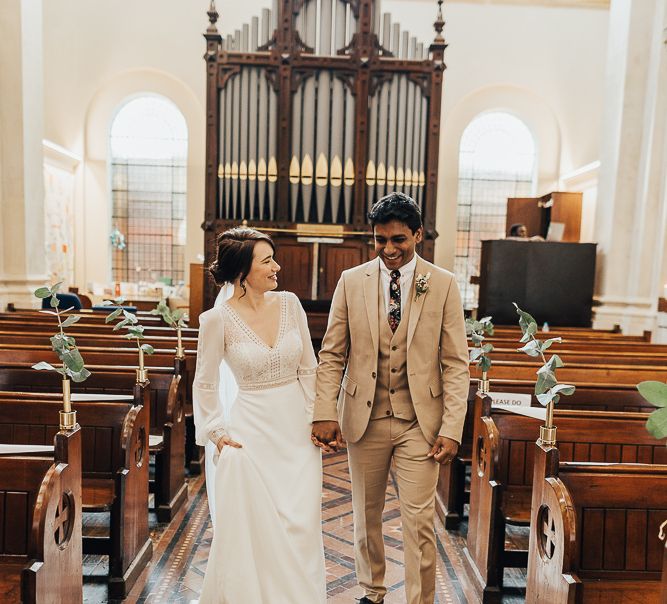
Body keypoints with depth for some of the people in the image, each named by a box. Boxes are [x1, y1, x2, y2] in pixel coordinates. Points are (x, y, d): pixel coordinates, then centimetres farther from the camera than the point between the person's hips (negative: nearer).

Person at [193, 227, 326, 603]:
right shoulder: (218, 319, -11)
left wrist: (314, 419, 2)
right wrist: (217, 432, -5)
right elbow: (206, 384, -1)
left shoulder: (290, 304, -2)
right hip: (252, 433, -3)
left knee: (301, 529, 7)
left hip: (299, 430, 3)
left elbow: (309, 368, 4)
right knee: (251, 533, 6)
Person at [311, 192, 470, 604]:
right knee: (366, 516, 17)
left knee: (419, 521, 2)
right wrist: (325, 414, -8)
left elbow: (456, 364, -4)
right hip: (364, 418, 2)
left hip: (420, 421, -2)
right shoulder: (351, 281, 0)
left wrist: (452, 428, -10)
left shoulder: (443, 285, -3)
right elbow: (332, 355, 1)